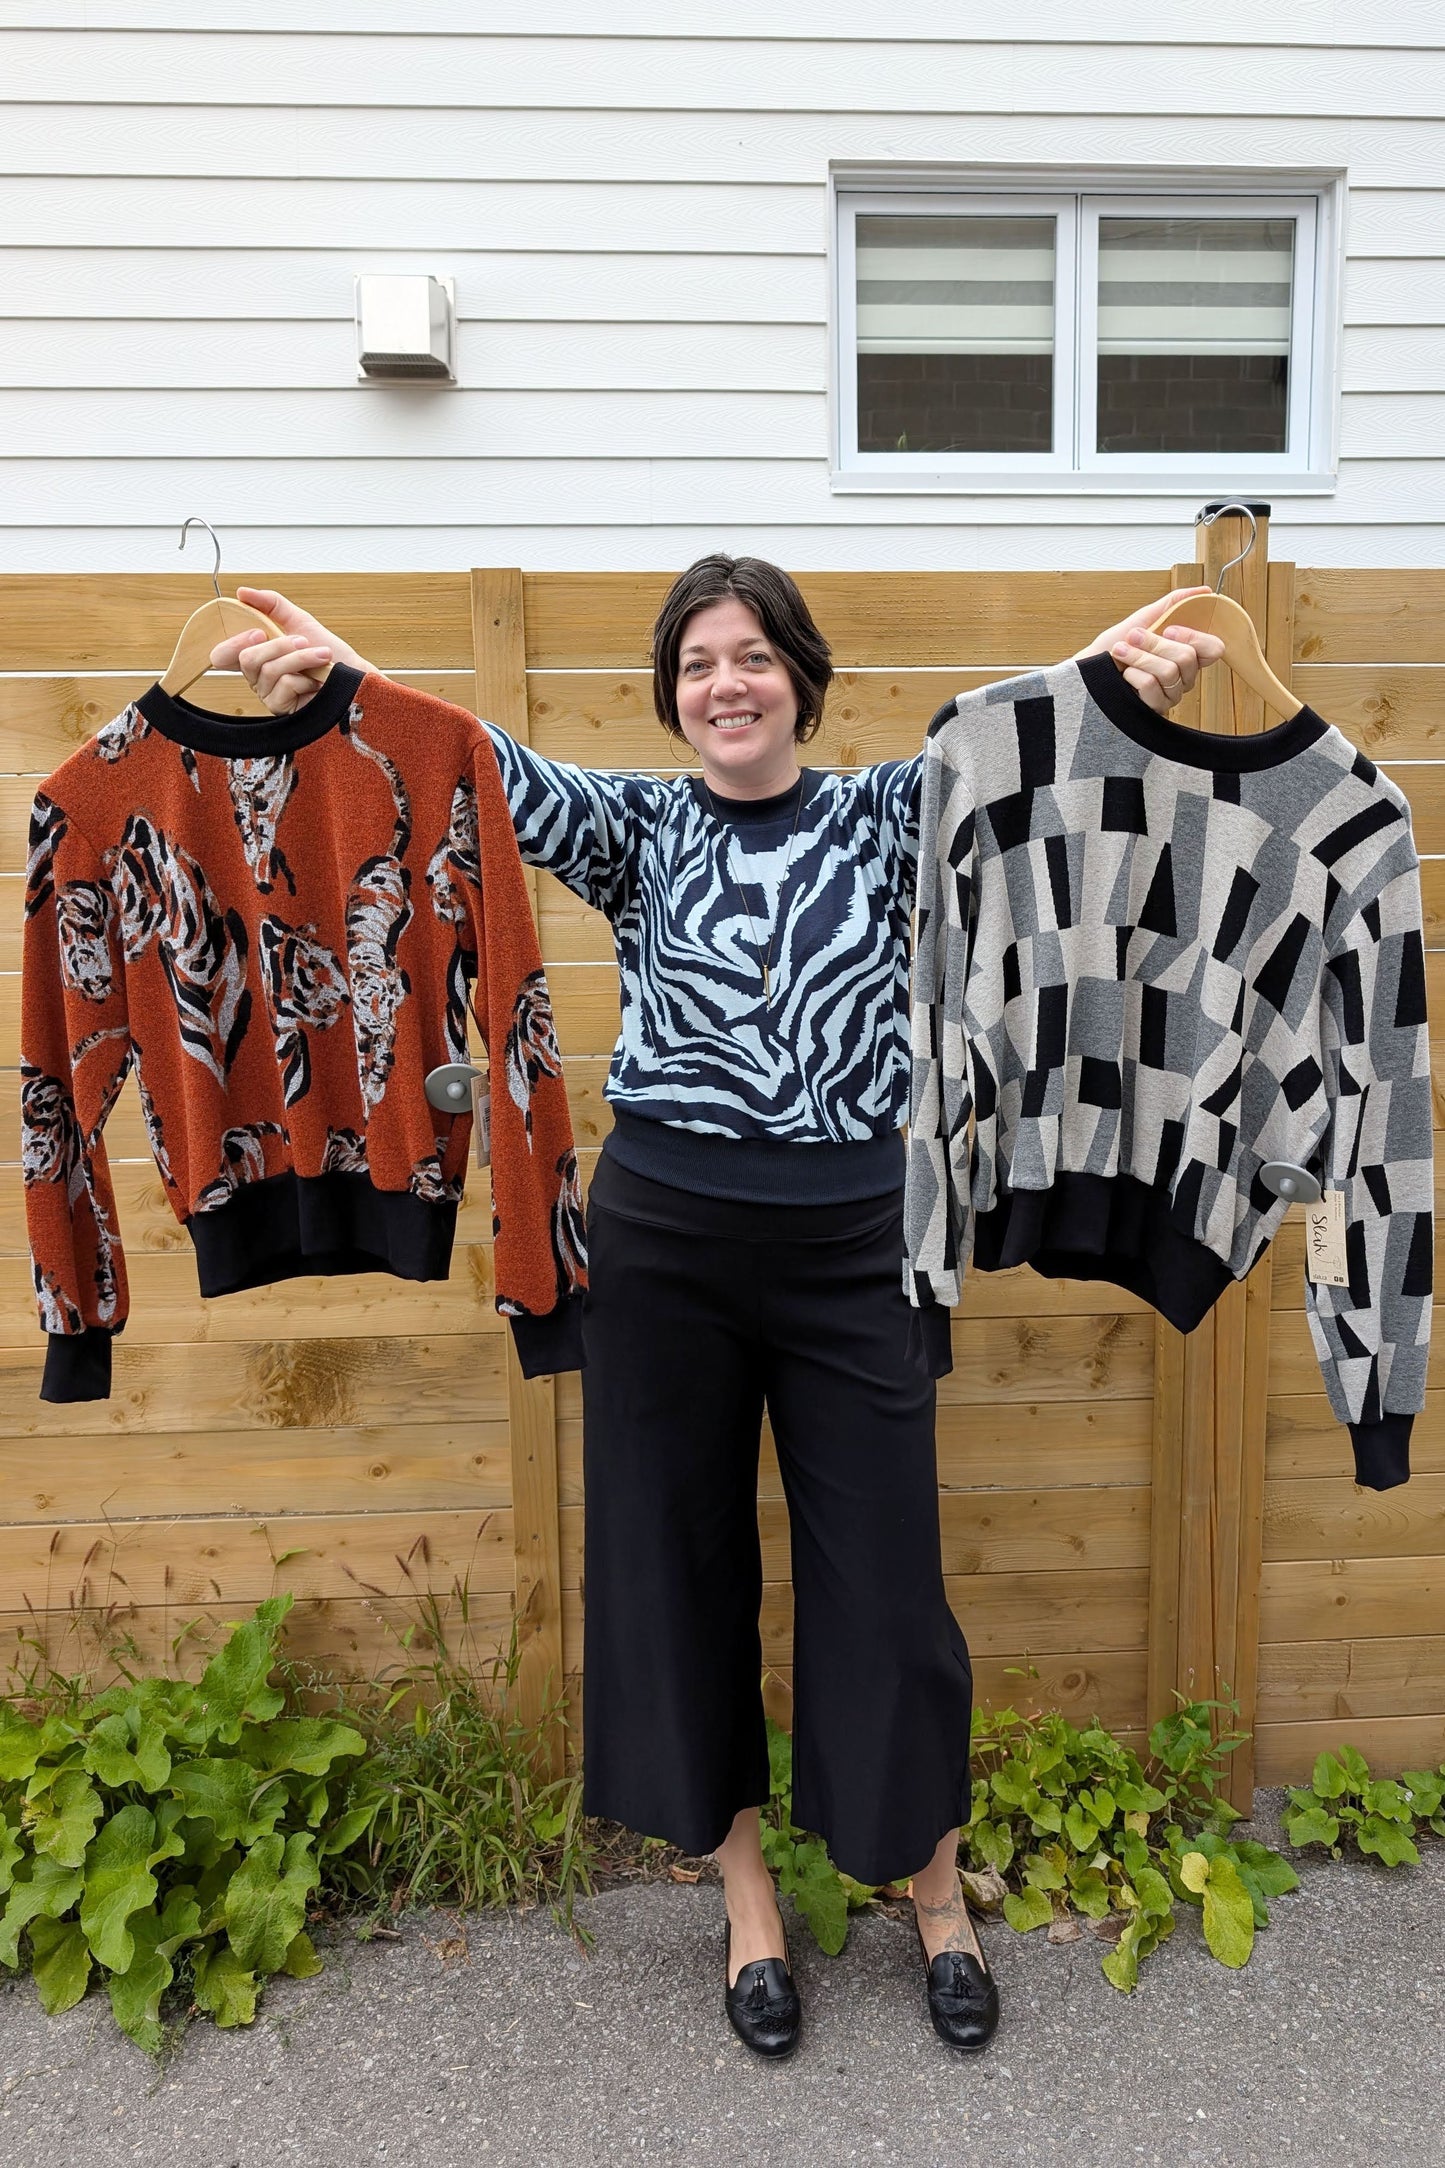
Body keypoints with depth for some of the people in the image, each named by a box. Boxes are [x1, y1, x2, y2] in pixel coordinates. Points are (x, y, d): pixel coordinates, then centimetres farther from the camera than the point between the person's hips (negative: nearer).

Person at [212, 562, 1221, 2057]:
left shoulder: (883, 814, 5)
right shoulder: (641, 825, 4)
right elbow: (514, 786, -14)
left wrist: (1107, 681, -34)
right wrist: (342, 683, -32)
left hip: (852, 1242, 0)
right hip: (665, 1234, 1)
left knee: (883, 1571, 9)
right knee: (681, 1563, 11)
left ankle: (935, 1893, 34)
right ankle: (745, 1893, 34)